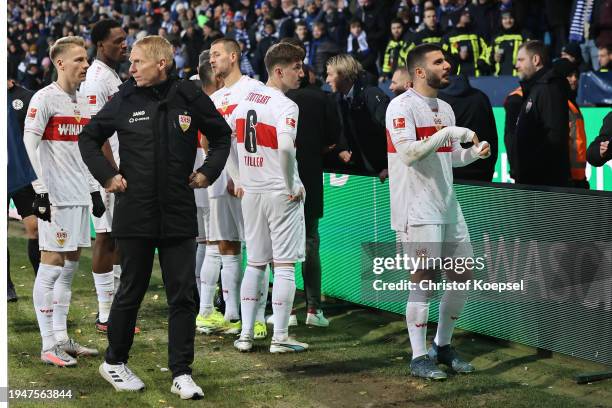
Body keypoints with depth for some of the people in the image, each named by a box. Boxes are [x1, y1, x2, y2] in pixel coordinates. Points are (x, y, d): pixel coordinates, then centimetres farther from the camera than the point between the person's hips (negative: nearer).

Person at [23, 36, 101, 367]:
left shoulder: (81, 102, 15)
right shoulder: (45, 98, -8)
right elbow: (30, 143, -14)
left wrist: (93, 189, 18)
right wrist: (41, 189, -19)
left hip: (79, 196, 8)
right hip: (55, 196, -8)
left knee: (71, 263, 10)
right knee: (52, 264, -5)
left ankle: (61, 338, 18)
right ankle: (49, 346, -1)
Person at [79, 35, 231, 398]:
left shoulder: (190, 96, -2)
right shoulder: (124, 100, -2)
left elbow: (221, 136, 14)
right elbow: (88, 139, 11)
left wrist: (208, 172, 4)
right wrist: (106, 175, 0)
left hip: (179, 215, 1)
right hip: (135, 214, 0)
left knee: (183, 295, 2)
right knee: (131, 292, 11)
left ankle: (182, 374, 10)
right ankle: (114, 362, 29)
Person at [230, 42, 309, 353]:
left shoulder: (246, 98, 8)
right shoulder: (285, 106, -15)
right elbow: (285, 148, -30)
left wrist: (237, 180, 15)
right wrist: (291, 186, -16)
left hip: (250, 192, 7)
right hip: (281, 194, -7)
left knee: (254, 264, 15)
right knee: (284, 265, 1)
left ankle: (245, 334, 16)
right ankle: (280, 337, 4)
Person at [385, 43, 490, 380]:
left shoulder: (445, 108, 16)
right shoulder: (402, 106, -11)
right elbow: (408, 153, -23)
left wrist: (474, 153, 4)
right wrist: (447, 133, -22)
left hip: (447, 205, 9)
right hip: (418, 209, -9)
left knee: (462, 278, 11)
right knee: (424, 281, -5)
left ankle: (442, 347, 26)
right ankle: (419, 358, 6)